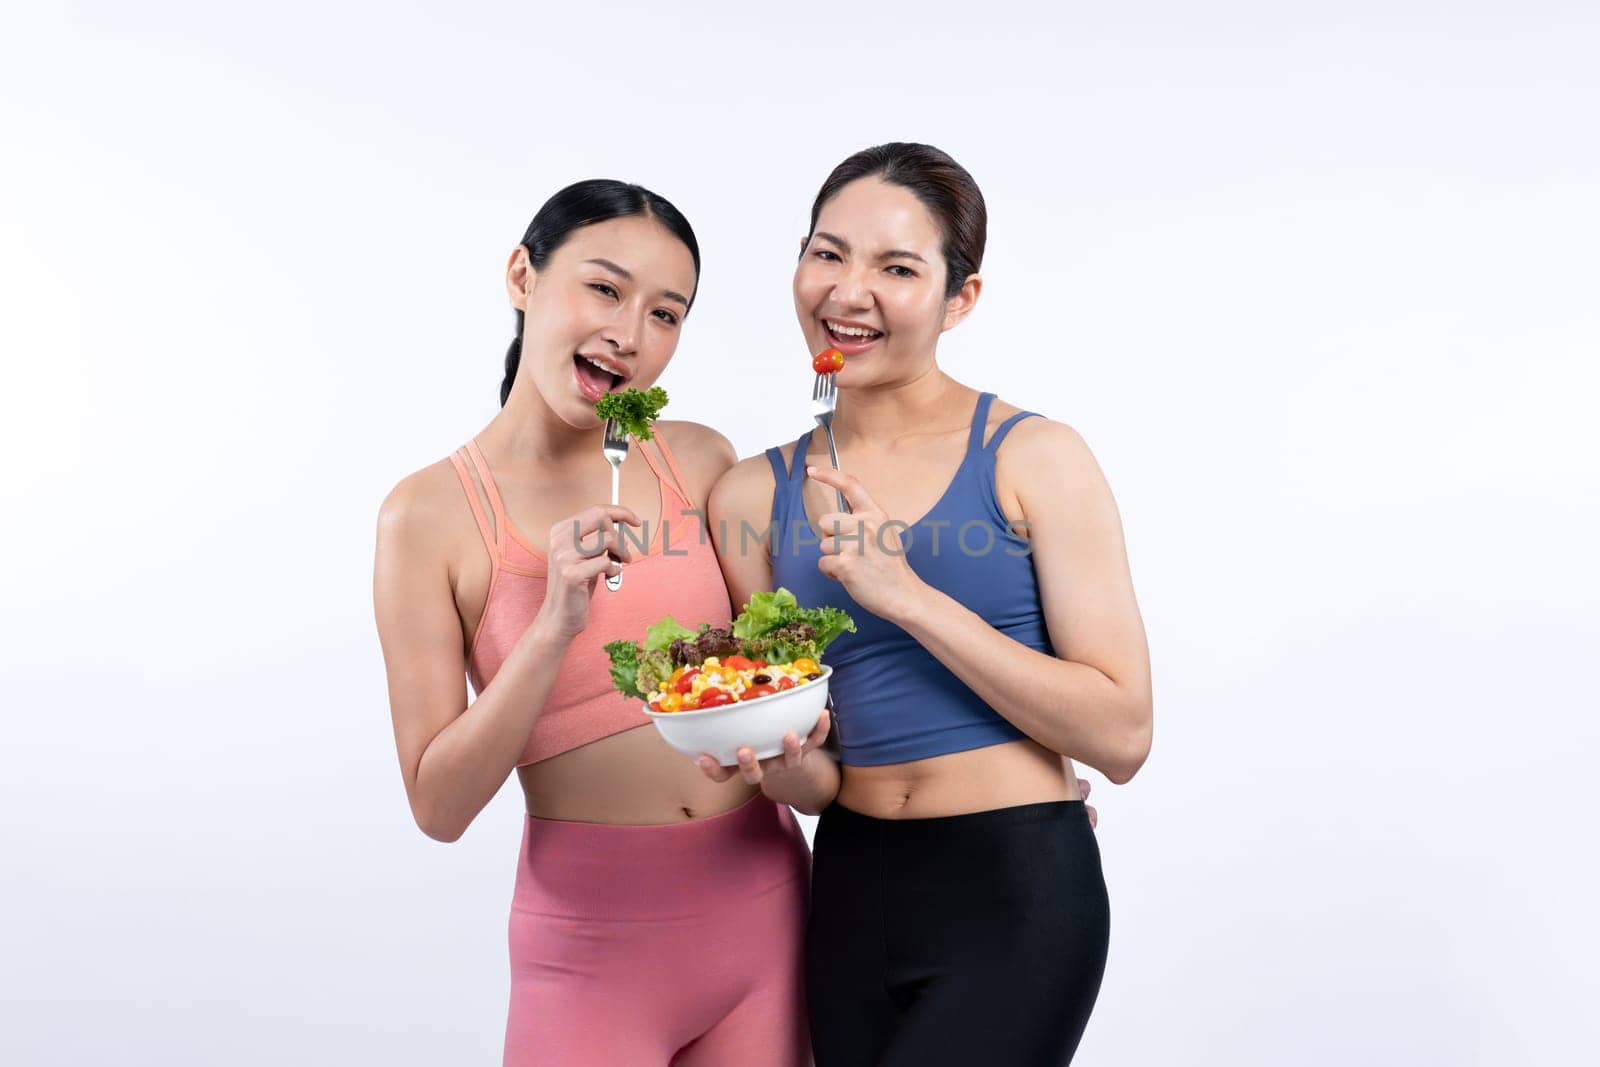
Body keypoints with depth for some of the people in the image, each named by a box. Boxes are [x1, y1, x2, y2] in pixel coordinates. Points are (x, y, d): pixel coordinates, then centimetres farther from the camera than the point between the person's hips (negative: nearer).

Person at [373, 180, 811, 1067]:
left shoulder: (702, 461, -2)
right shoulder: (429, 514, -9)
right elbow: (438, 807, -10)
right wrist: (555, 628, -22)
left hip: (763, 908, 3)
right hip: (593, 941, -3)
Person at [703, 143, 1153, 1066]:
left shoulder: (1032, 459, -8)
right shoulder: (755, 495, 3)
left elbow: (1121, 736, -13)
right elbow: (817, 781, 8)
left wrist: (908, 596, -19)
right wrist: (785, 766, -16)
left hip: (1016, 890, -4)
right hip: (853, 889, 4)